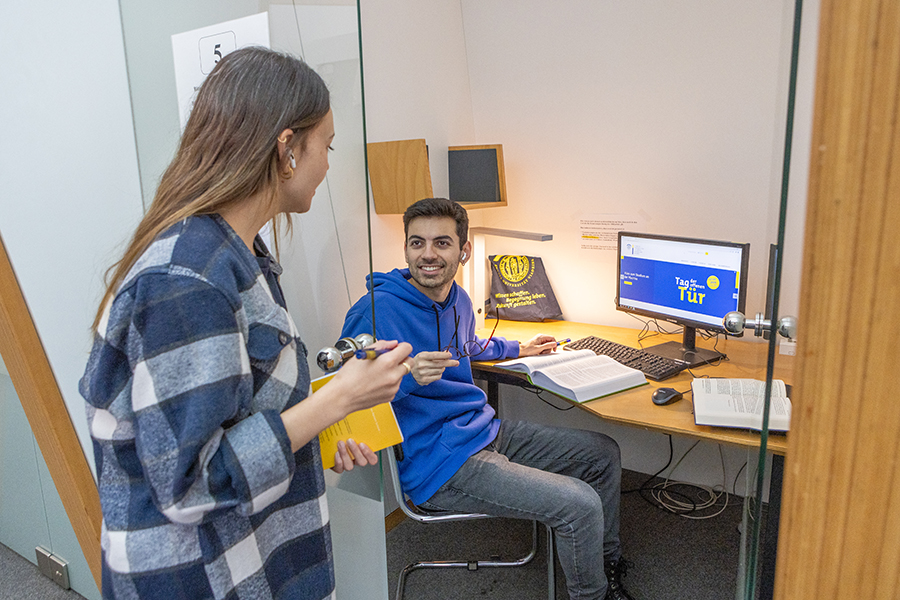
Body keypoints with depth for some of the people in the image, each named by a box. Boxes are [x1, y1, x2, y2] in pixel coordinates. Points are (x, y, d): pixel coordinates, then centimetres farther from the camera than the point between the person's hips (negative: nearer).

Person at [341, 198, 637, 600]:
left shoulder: (458, 299, 7)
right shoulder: (378, 311, -20)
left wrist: (518, 349, 35)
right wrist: (408, 374, -39)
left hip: (485, 432, 9)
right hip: (439, 465, -9)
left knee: (603, 453, 14)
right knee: (581, 506, -18)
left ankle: (607, 564, 33)